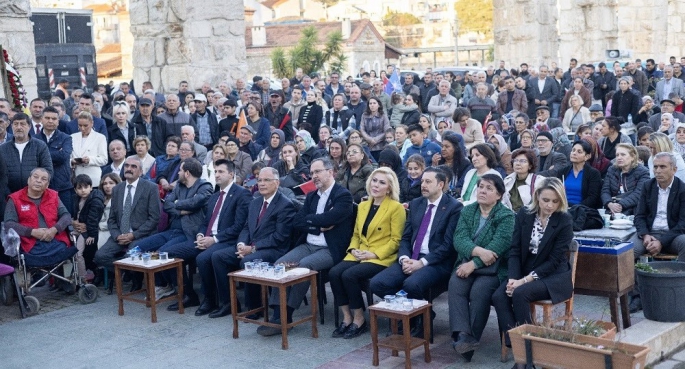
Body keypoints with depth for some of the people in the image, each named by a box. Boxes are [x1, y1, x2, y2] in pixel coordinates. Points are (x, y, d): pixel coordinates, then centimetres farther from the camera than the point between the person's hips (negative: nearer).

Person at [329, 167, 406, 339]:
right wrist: (353, 249, 0)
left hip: (382, 259, -6)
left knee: (349, 275, -28)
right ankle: (347, 318, -10)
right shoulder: (363, 206, 16)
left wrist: (374, 254, -15)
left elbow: (396, 240, -7)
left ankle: (359, 320, -10)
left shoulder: (396, 208, -3)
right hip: (359, 256, 6)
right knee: (334, 273, -21)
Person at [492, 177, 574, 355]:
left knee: (520, 293, -32)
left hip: (554, 276, -4)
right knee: (498, 296, -24)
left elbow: (554, 261, -14)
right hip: (524, 271, 4)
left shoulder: (565, 221, -11)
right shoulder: (524, 215, 0)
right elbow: (515, 250, -1)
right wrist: (513, 278, -18)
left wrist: (525, 280, -22)